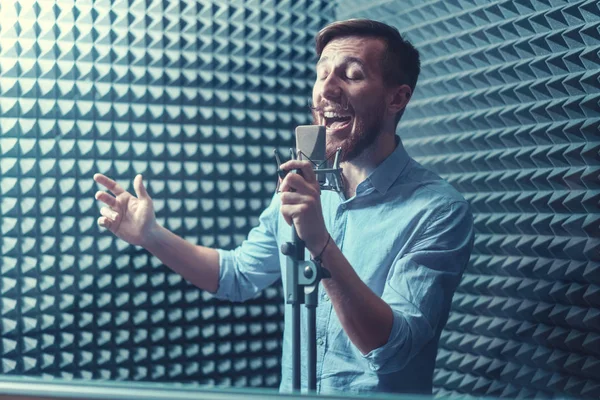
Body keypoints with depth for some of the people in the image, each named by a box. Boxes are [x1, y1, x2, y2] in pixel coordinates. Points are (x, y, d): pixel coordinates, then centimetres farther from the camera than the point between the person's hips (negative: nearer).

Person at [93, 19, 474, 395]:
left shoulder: (438, 210, -13)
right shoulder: (302, 188, 4)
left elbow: (391, 348, -19)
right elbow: (238, 274, 14)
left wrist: (320, 245, -29)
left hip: (382, 392, -4)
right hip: (292, 390, 4)